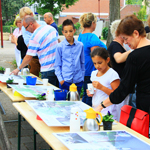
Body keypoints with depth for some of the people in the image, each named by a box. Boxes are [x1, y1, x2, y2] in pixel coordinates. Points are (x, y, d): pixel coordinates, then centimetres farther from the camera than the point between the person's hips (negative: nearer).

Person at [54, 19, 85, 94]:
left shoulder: (80, 45, 2)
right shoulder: (60, 46, -3)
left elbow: (82, 63, 11)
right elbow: (57, 65, 1)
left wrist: (82, 77, 9)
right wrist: (60, 79, -6)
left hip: (78, 81, 2)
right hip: (65, 81, -2)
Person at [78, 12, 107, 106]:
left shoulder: (80, 36, 12)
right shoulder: (92, 37, -18)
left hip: (85, 73, 10)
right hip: (92, 73, -10)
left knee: (86, 95, 18)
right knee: (91, 98, -4)